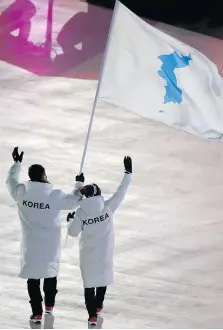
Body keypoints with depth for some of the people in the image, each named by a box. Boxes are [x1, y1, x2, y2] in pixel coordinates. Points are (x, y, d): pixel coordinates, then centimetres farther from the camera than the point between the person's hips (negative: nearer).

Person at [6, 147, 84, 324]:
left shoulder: (21, 192, -12)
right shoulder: (55, 196, -19)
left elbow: (11, 181, 9)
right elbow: (74, 200, -5)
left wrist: (17, 163, 23)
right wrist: (79, 185, 13)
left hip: (31, 245, 1)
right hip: (50, 244, -1)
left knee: (33, 276, 8)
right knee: (51, 271, 22)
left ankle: (37, 313, 8)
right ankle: (49, 305, 37)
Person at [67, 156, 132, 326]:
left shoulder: (80, 213, -17)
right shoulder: (107, 207, -17)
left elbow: (73, 232, -6)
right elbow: (121, 192, -11)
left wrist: (70, 220, 14)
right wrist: (128, 173, -5)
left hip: (88, 255, -1)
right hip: (105, 253, 1)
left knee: (89, 283, 8)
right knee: (103, 279, 24)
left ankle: (92, 315, 6)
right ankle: (98, 307, 40)